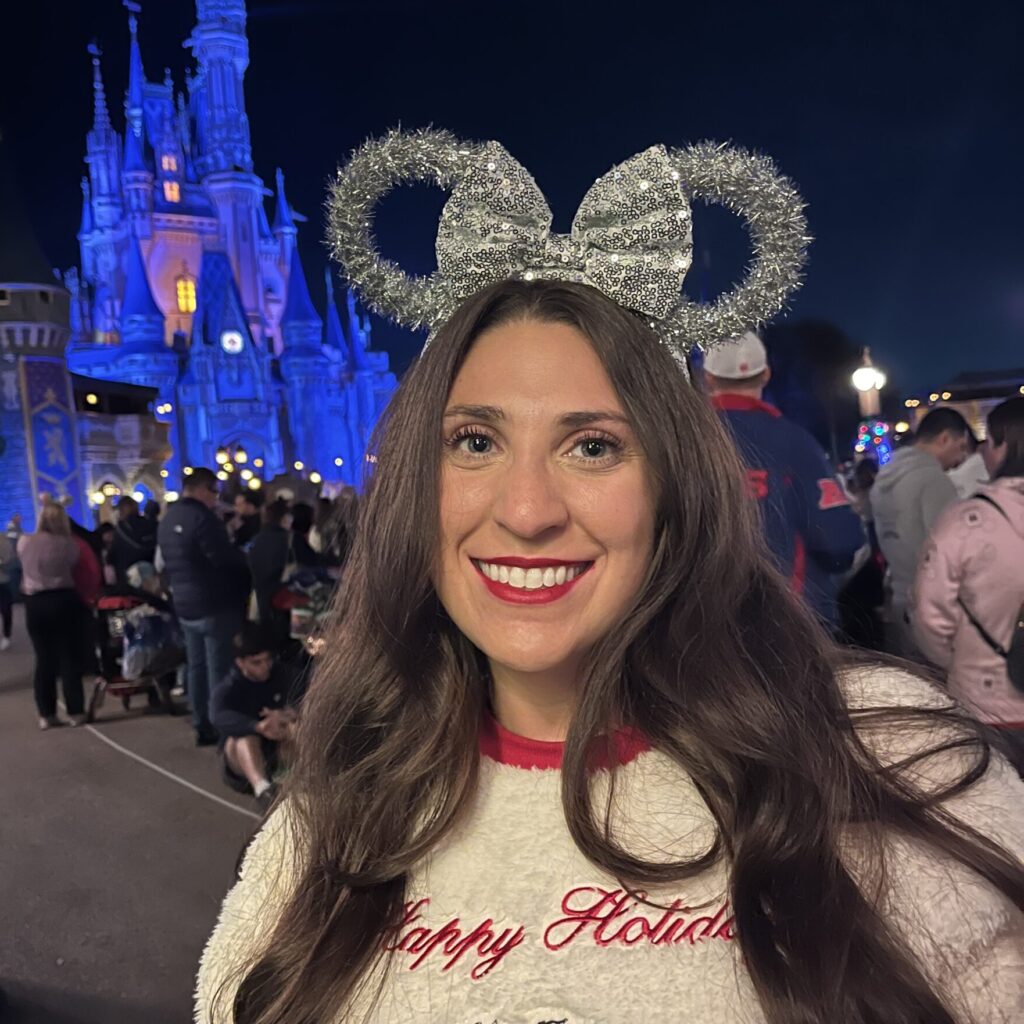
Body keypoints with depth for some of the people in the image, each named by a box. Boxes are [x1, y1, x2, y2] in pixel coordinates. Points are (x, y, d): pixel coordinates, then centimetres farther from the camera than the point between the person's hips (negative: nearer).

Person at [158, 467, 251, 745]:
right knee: (219, 669, -3)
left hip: (185, 605, 9)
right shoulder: (201, 517, -17)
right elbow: (225, 558, -21)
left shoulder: (167, 520, 12)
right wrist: (246, 560, -4)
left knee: (196, 667, 13)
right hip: (214, 605, -9)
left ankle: (203, 727, 19)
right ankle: (221, 728, 0)